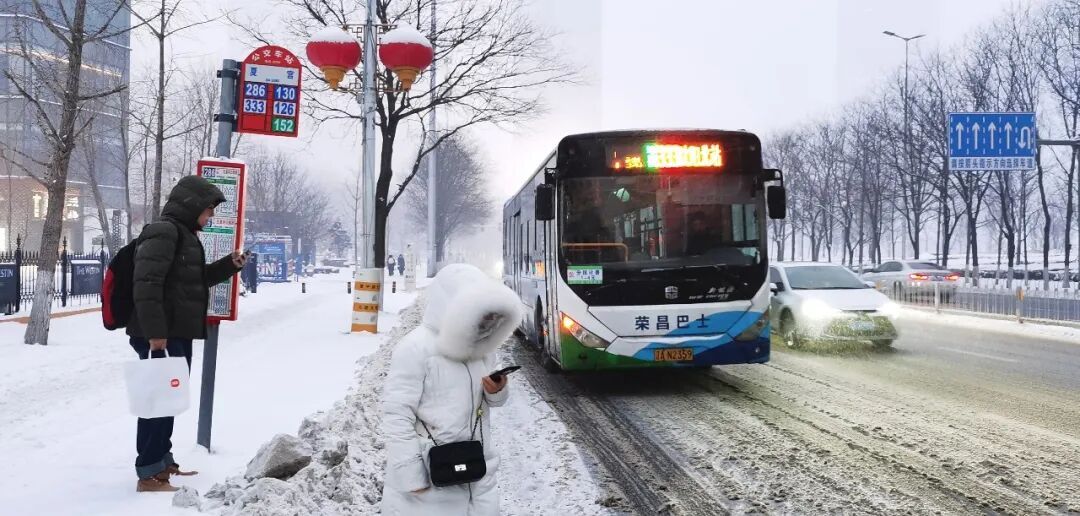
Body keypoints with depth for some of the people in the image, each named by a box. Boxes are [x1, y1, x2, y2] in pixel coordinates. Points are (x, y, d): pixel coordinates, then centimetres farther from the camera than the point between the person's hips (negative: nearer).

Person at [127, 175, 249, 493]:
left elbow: (195, 279, 29)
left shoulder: (184, 235, 18)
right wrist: (155, 332, -27)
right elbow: (147, 284, -24)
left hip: (178, 334, 11)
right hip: (161, 336, -11)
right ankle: (149, 474, -6)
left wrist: (230, 265, 16)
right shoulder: (163, 232, -15)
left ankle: (162, 460, 30)